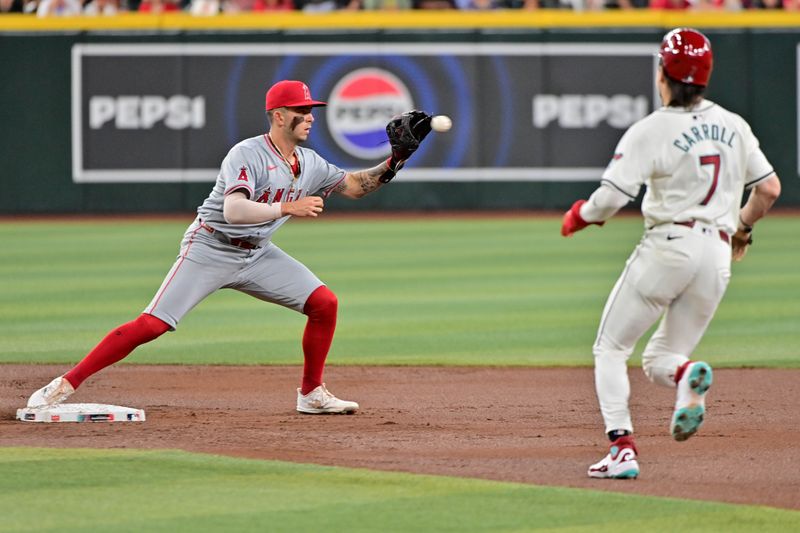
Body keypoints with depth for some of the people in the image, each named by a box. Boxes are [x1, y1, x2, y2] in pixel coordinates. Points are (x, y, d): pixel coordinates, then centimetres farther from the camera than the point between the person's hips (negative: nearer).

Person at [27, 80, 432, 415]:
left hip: (257, 254, 7)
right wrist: (287, 208, -38)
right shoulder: (247, 155, -20)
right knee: (150, 325, -16)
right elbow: (233, 210, -33)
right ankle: (66, 383, -12)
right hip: (209, 250, -7)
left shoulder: (309, 164, 4)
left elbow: (354, 186, 13)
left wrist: (395, 161, -1)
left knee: (324, 303, -5)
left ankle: (311, 394, 10)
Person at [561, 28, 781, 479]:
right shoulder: (733, 126, 8)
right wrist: (742, 227, 27)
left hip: (669, 244, -5)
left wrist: (580, 216, 6)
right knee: (658, 359, 17)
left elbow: (610, 198, -15)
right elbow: (770, 189, 10)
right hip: (718, 256, 5)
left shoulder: (652, 130, -9)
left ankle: (622, 449, -8)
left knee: (611, 348, 9)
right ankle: (688, 375, -20)